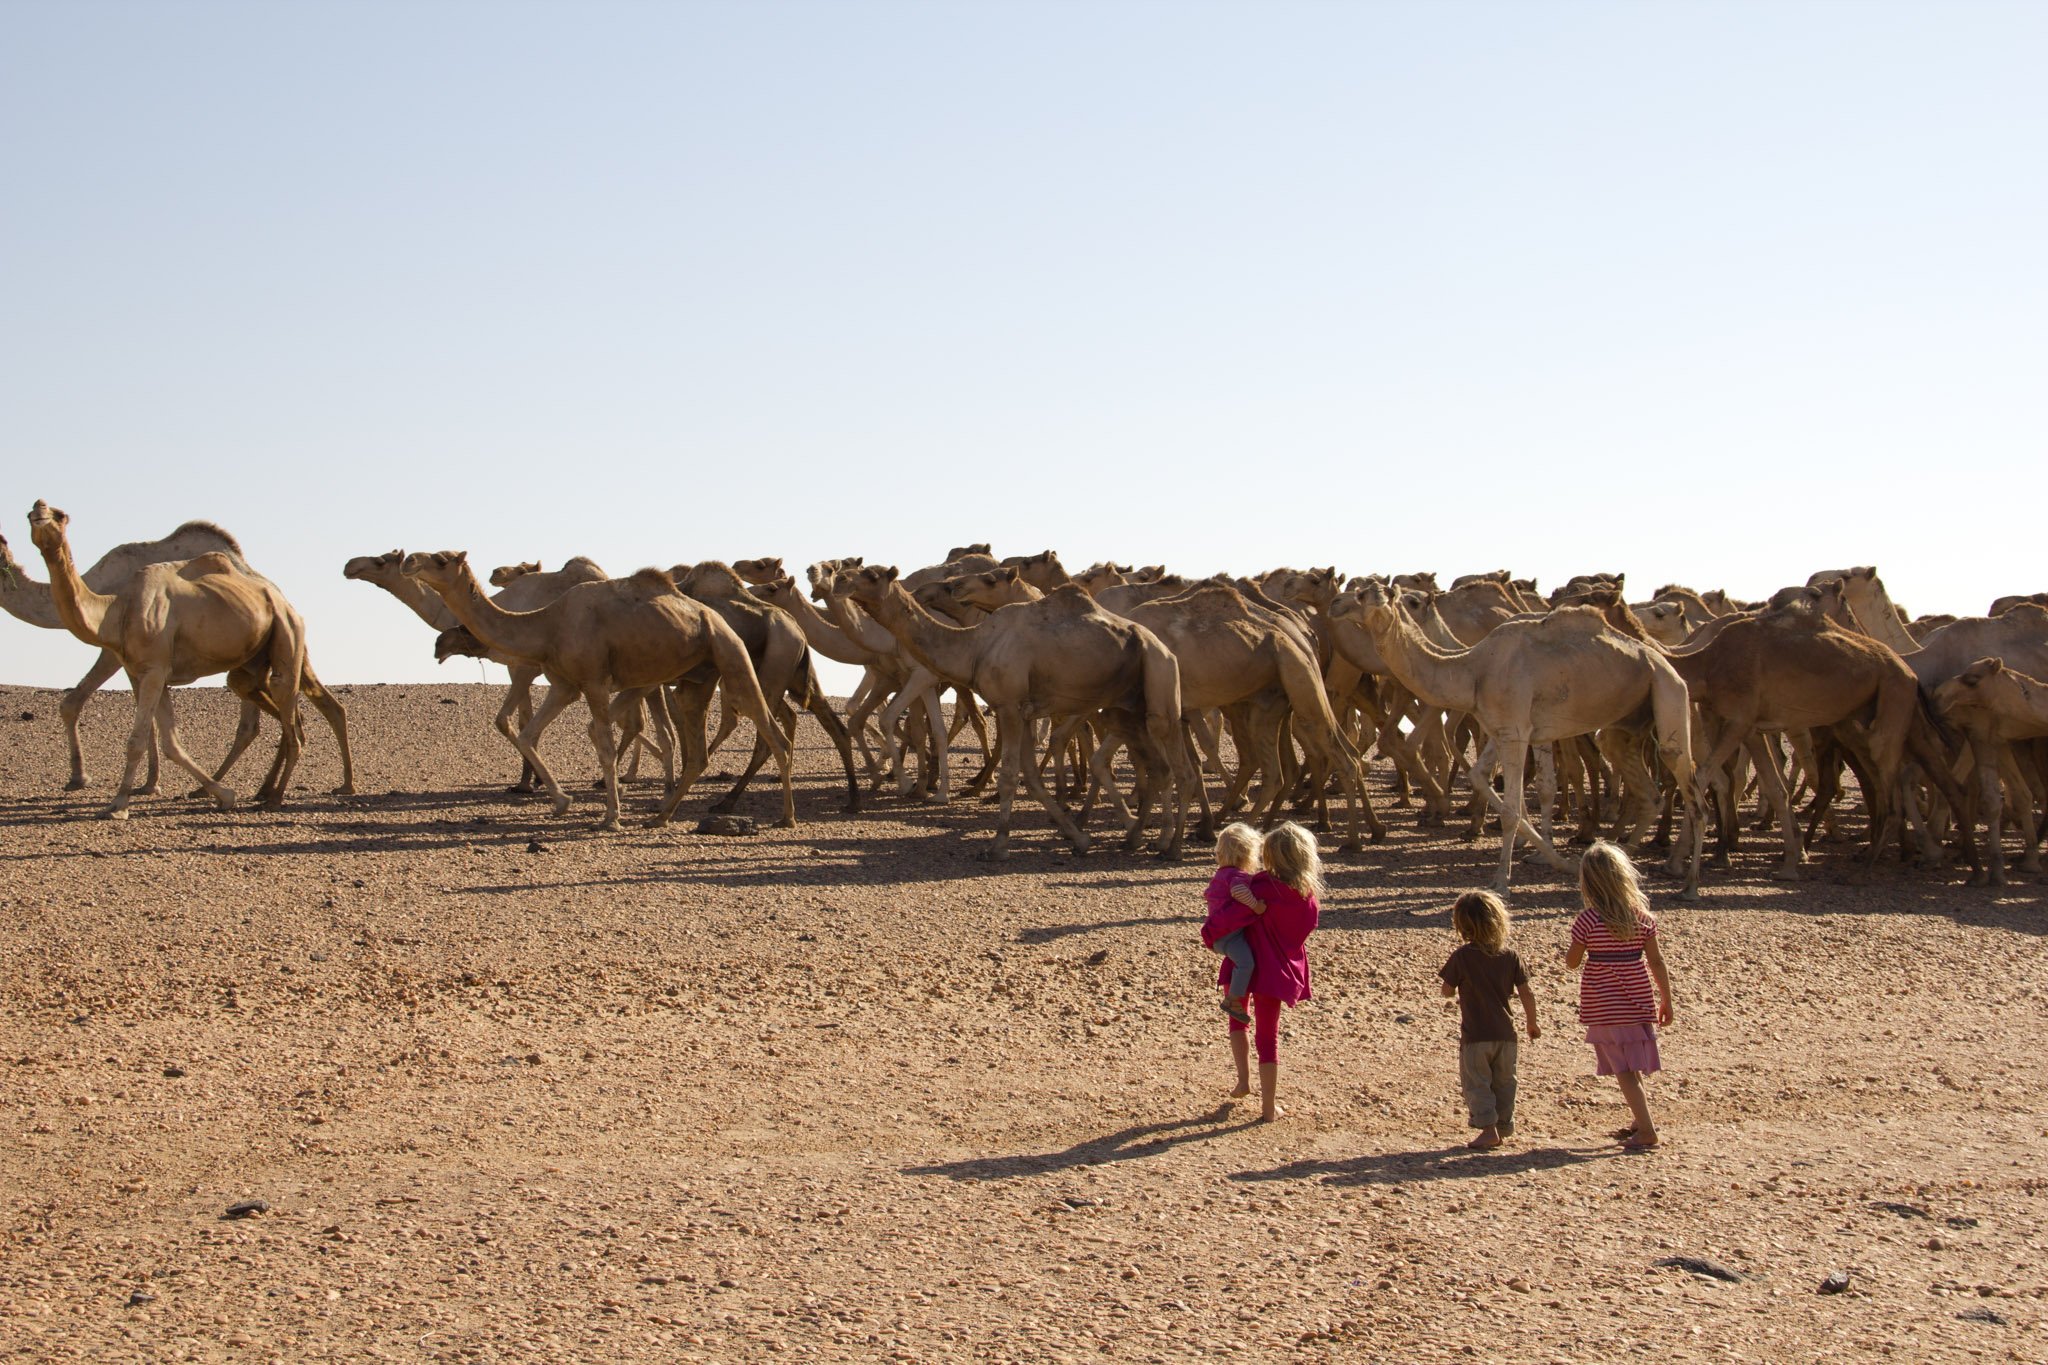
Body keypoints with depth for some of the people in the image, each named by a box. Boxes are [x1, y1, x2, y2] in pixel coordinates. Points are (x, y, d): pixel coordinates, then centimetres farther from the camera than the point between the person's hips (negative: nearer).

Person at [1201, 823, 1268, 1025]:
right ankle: (1233, 1000, -24)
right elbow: (1239, 891, -38)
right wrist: (1255, 905, -32)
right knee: (1245, 962, -25)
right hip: (1230, 932, -11)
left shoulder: (1221, 874, 22)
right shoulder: (1239, 875, -15)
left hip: (1221, 932, 11)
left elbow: (1208, 894, 39)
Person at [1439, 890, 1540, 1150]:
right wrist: (1532, 1023, 13)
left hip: (1475, 1036, -4)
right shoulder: (1510, 956, -3)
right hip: (1505, 1034, 4)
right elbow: (1527, 994, -1)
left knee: (1476, 1083, 3)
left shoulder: (1462, 957, -13)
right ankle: (1504, 1129, 23)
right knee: (1503, 1083, 16)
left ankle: (1488, 1128, -9)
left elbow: (1447, 992, -5)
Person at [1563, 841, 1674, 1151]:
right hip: (1637, 1005, 5)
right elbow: (1656, 961, 0)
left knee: (1624, 1070, -3)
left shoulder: (1588, 920, -14)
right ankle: (1641, 1121, 31)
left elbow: (1571, 963, -6)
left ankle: (1646, 1130, -10)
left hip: (1603, 1008, -5)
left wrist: (1570, 951, 15)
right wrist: (1666, 1000, 9)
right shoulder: (1642, 916, -3)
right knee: (1631, 1067, 20)